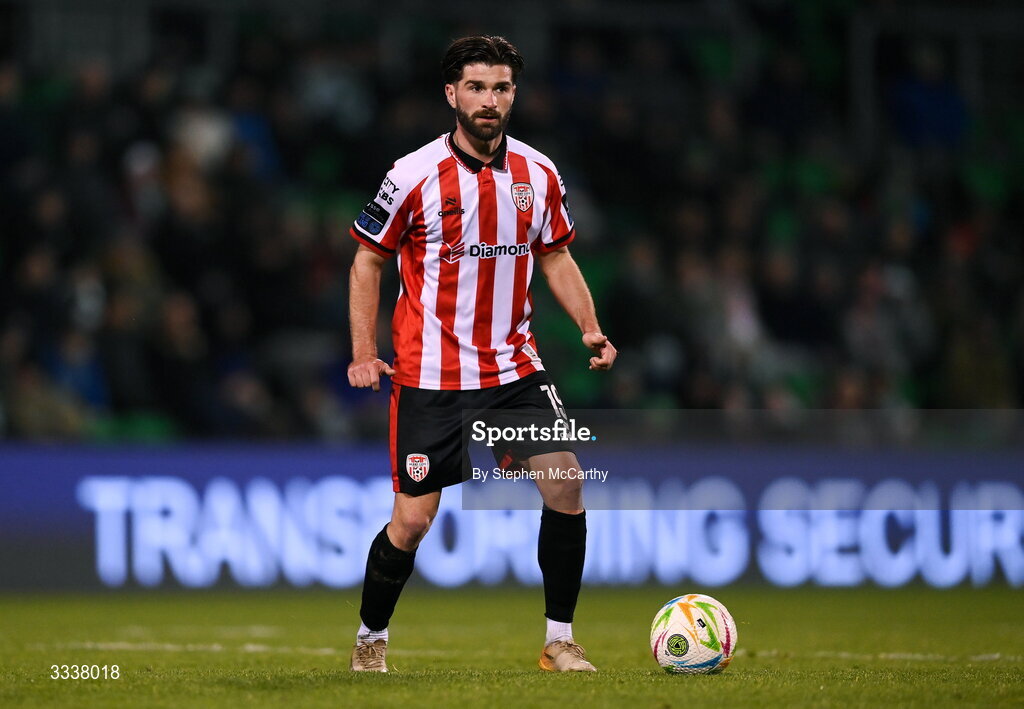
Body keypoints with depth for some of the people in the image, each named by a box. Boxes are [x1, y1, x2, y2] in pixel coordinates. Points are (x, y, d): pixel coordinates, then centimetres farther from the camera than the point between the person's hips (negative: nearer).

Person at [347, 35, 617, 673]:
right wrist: (364, 352, -6)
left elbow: (556, 256, 16)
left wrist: (590, 327, 1)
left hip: (514, 368, 3)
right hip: (430, 375, -3)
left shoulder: (539, 175, 3)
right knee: (413, 520, -4)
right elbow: (368, 261, 2)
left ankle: (560, 641, 0)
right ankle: (370, 640, 20)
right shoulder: (414, 176, -8)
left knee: (567, 482, -12)